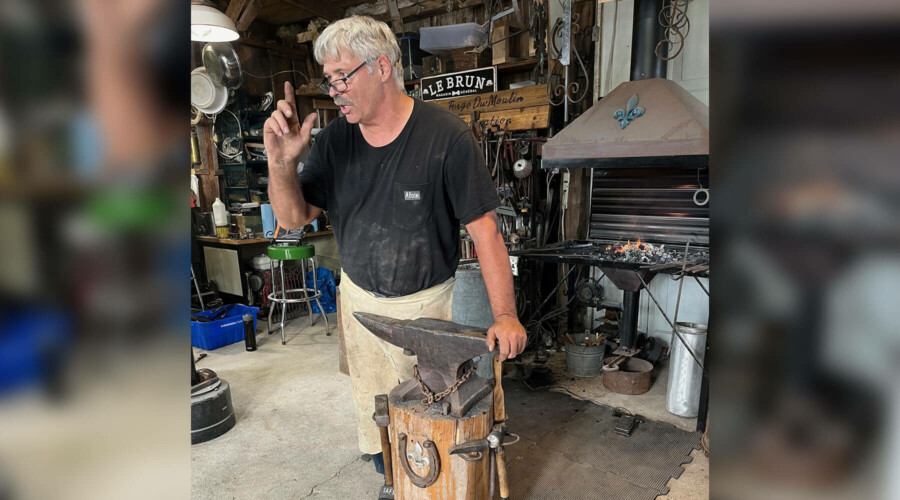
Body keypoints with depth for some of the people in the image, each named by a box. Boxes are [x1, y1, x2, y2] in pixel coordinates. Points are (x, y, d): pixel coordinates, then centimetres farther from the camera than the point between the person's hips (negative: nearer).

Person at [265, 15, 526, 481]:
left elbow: (484, 229, -17)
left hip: (425, 302, -4)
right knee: (373, 414, 21)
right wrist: (281, 163, -21)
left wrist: (505, 315, -21)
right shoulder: (334, 139, -4)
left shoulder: (446, 136, -18)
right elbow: (293, 217, -1)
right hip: (358, 296, 5)